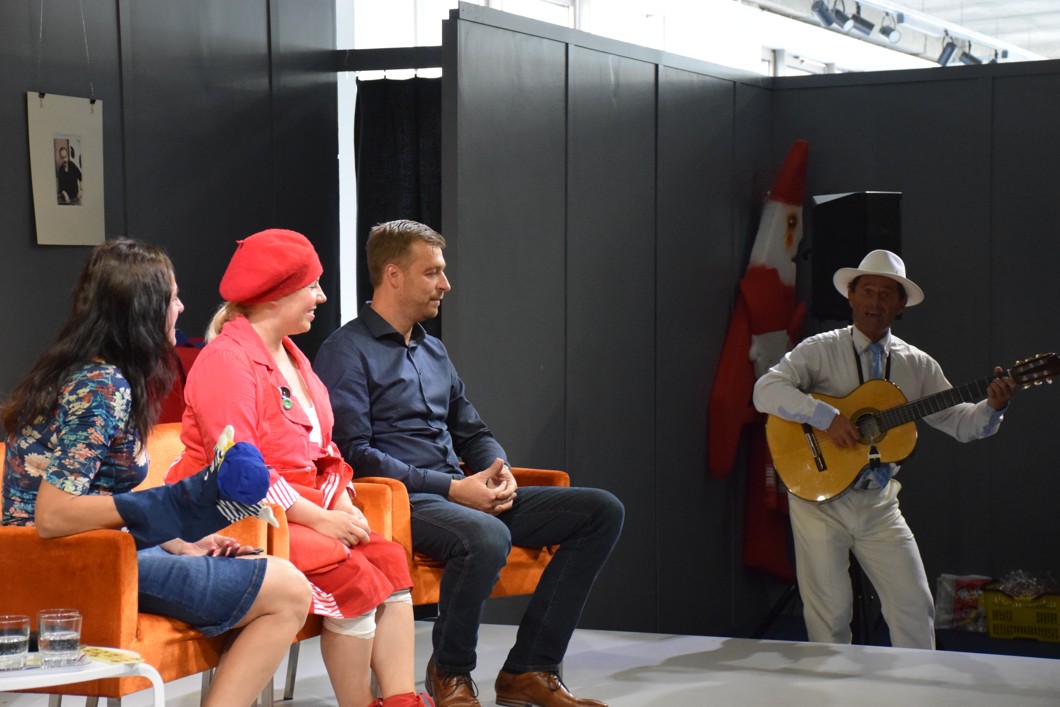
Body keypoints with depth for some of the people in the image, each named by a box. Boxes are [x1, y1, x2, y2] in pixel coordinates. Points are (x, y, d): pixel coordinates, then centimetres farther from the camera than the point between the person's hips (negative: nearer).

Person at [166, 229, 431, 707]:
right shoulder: (225, 359, -10)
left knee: (389, 560, -14)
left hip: (300, 512, 9)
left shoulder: (293, 358, 19)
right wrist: (318, 519, -20)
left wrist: (342, 505, -1)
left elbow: (324, 452, 19)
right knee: (351, 576, -25)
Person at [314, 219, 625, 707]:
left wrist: (499, 472, 2)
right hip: (398, 502, -9)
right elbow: (354, 453, -13)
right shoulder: (347, 352, -3)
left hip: (461, 494, 9)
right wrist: (451, 488, -17)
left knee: (601, 511, -4)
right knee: (487, 537, -41)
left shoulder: (433, 351, 23)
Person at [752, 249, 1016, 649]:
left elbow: (959, 422, 8)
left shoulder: (917, 365, 8)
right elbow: (766, 390, -16)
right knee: (830, 611, 1)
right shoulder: (820, 351, -3)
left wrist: (992, 407, -14)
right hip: (820, 496, -3)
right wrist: (827, 417, -26)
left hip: (879, 503, 3)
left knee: (915, 606, -2)